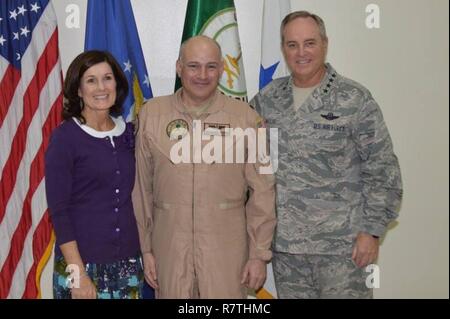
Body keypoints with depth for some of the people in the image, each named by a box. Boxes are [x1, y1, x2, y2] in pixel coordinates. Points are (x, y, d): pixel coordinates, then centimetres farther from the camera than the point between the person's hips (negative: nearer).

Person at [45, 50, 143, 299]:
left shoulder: (126, 132, 5)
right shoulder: (65, 137, -9)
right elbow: (58, 210, -11)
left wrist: (144, 254, 7)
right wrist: (77, 272, -15)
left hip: (127, 261, 5)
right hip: (82, 262, -4)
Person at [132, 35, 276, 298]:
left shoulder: (246, 117, -3)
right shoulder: (151, 114, 1)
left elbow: (262, 191, -1)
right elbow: (142, 188, 4)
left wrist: (260, 254, -1)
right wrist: (146, 249, 5)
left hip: (227, 250, -1)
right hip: (169, 248, 1)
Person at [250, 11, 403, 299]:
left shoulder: (355, 99, -6)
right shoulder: (267, 99, 5)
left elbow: (382, 170, -6)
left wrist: (372, 231, -9)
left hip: (341, 244, -3)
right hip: (284, 243, 4)